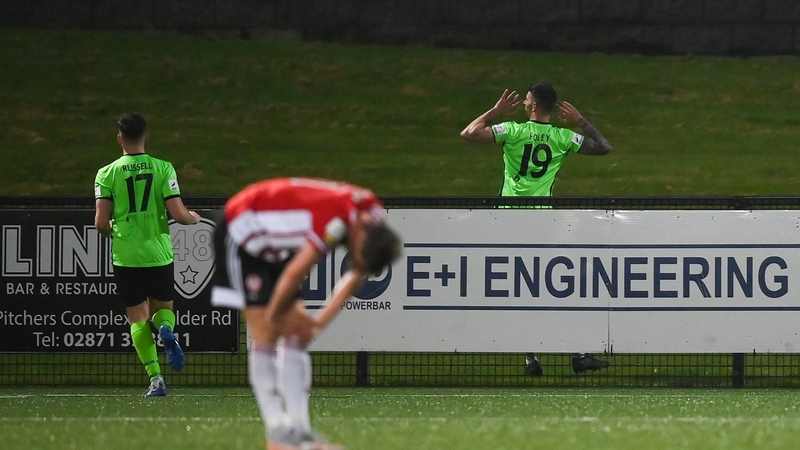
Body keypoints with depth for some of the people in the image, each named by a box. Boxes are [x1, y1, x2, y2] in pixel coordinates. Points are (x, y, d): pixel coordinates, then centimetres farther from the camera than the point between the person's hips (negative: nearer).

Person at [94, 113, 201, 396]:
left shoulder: (107, 174, -3)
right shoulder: (163, 168, -3)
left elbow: (101, 223, -7)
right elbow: (179, 214, -8)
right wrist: (193, 218, 15)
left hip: (126, 257, 0)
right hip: (159, 254, 0)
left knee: (138, 319, 9)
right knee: (163, 308, 20)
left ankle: (155, 378, -5)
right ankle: (166, 330, -17)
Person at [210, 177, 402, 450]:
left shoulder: (375, 221, -9)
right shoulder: (336, 220, -37)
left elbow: (357, 276, 5)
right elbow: (295, 273, -29)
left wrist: (322, 321, 2)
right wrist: (276, 315, -13)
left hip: (275, 248, 9)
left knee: (297, 334, 0)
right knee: (266, 336, -12)